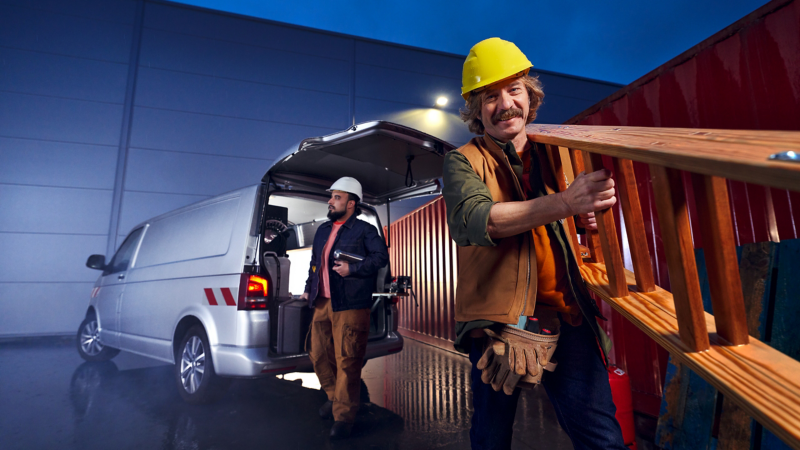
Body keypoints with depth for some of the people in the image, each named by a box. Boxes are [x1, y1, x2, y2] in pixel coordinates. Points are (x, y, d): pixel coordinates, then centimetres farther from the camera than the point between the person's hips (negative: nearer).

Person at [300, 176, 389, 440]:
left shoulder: (364, 231, -3)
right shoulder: (323, 230, 18)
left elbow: (381, 257, -12)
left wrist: (353, 269, -18)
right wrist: (309, 288, 15)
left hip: (349, 307, -7)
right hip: (322, 304, 8)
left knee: (346, 361, -5)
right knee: (317, 353, 14)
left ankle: (343, 416, 9)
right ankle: (336, 397, 36)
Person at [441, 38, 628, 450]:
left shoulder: (552, 155, 14)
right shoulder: (463, 162, 0)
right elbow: (476, 218, -21)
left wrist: (588, 217, 2)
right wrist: (564, 202, -33)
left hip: (564, 314, 3)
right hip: (498, 319, -3)